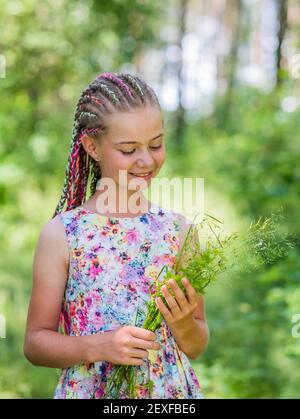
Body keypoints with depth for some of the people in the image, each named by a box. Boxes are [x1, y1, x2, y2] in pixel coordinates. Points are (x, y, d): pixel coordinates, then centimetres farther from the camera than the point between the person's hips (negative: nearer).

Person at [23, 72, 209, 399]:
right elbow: (35, 342, -5)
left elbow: (197, 348, 4)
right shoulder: (61, 234, -9)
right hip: (90, 390, -2)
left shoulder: (177, 228, -3)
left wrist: (185, 325, -16)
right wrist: (97, 347, -20)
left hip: (172, 390, 2)